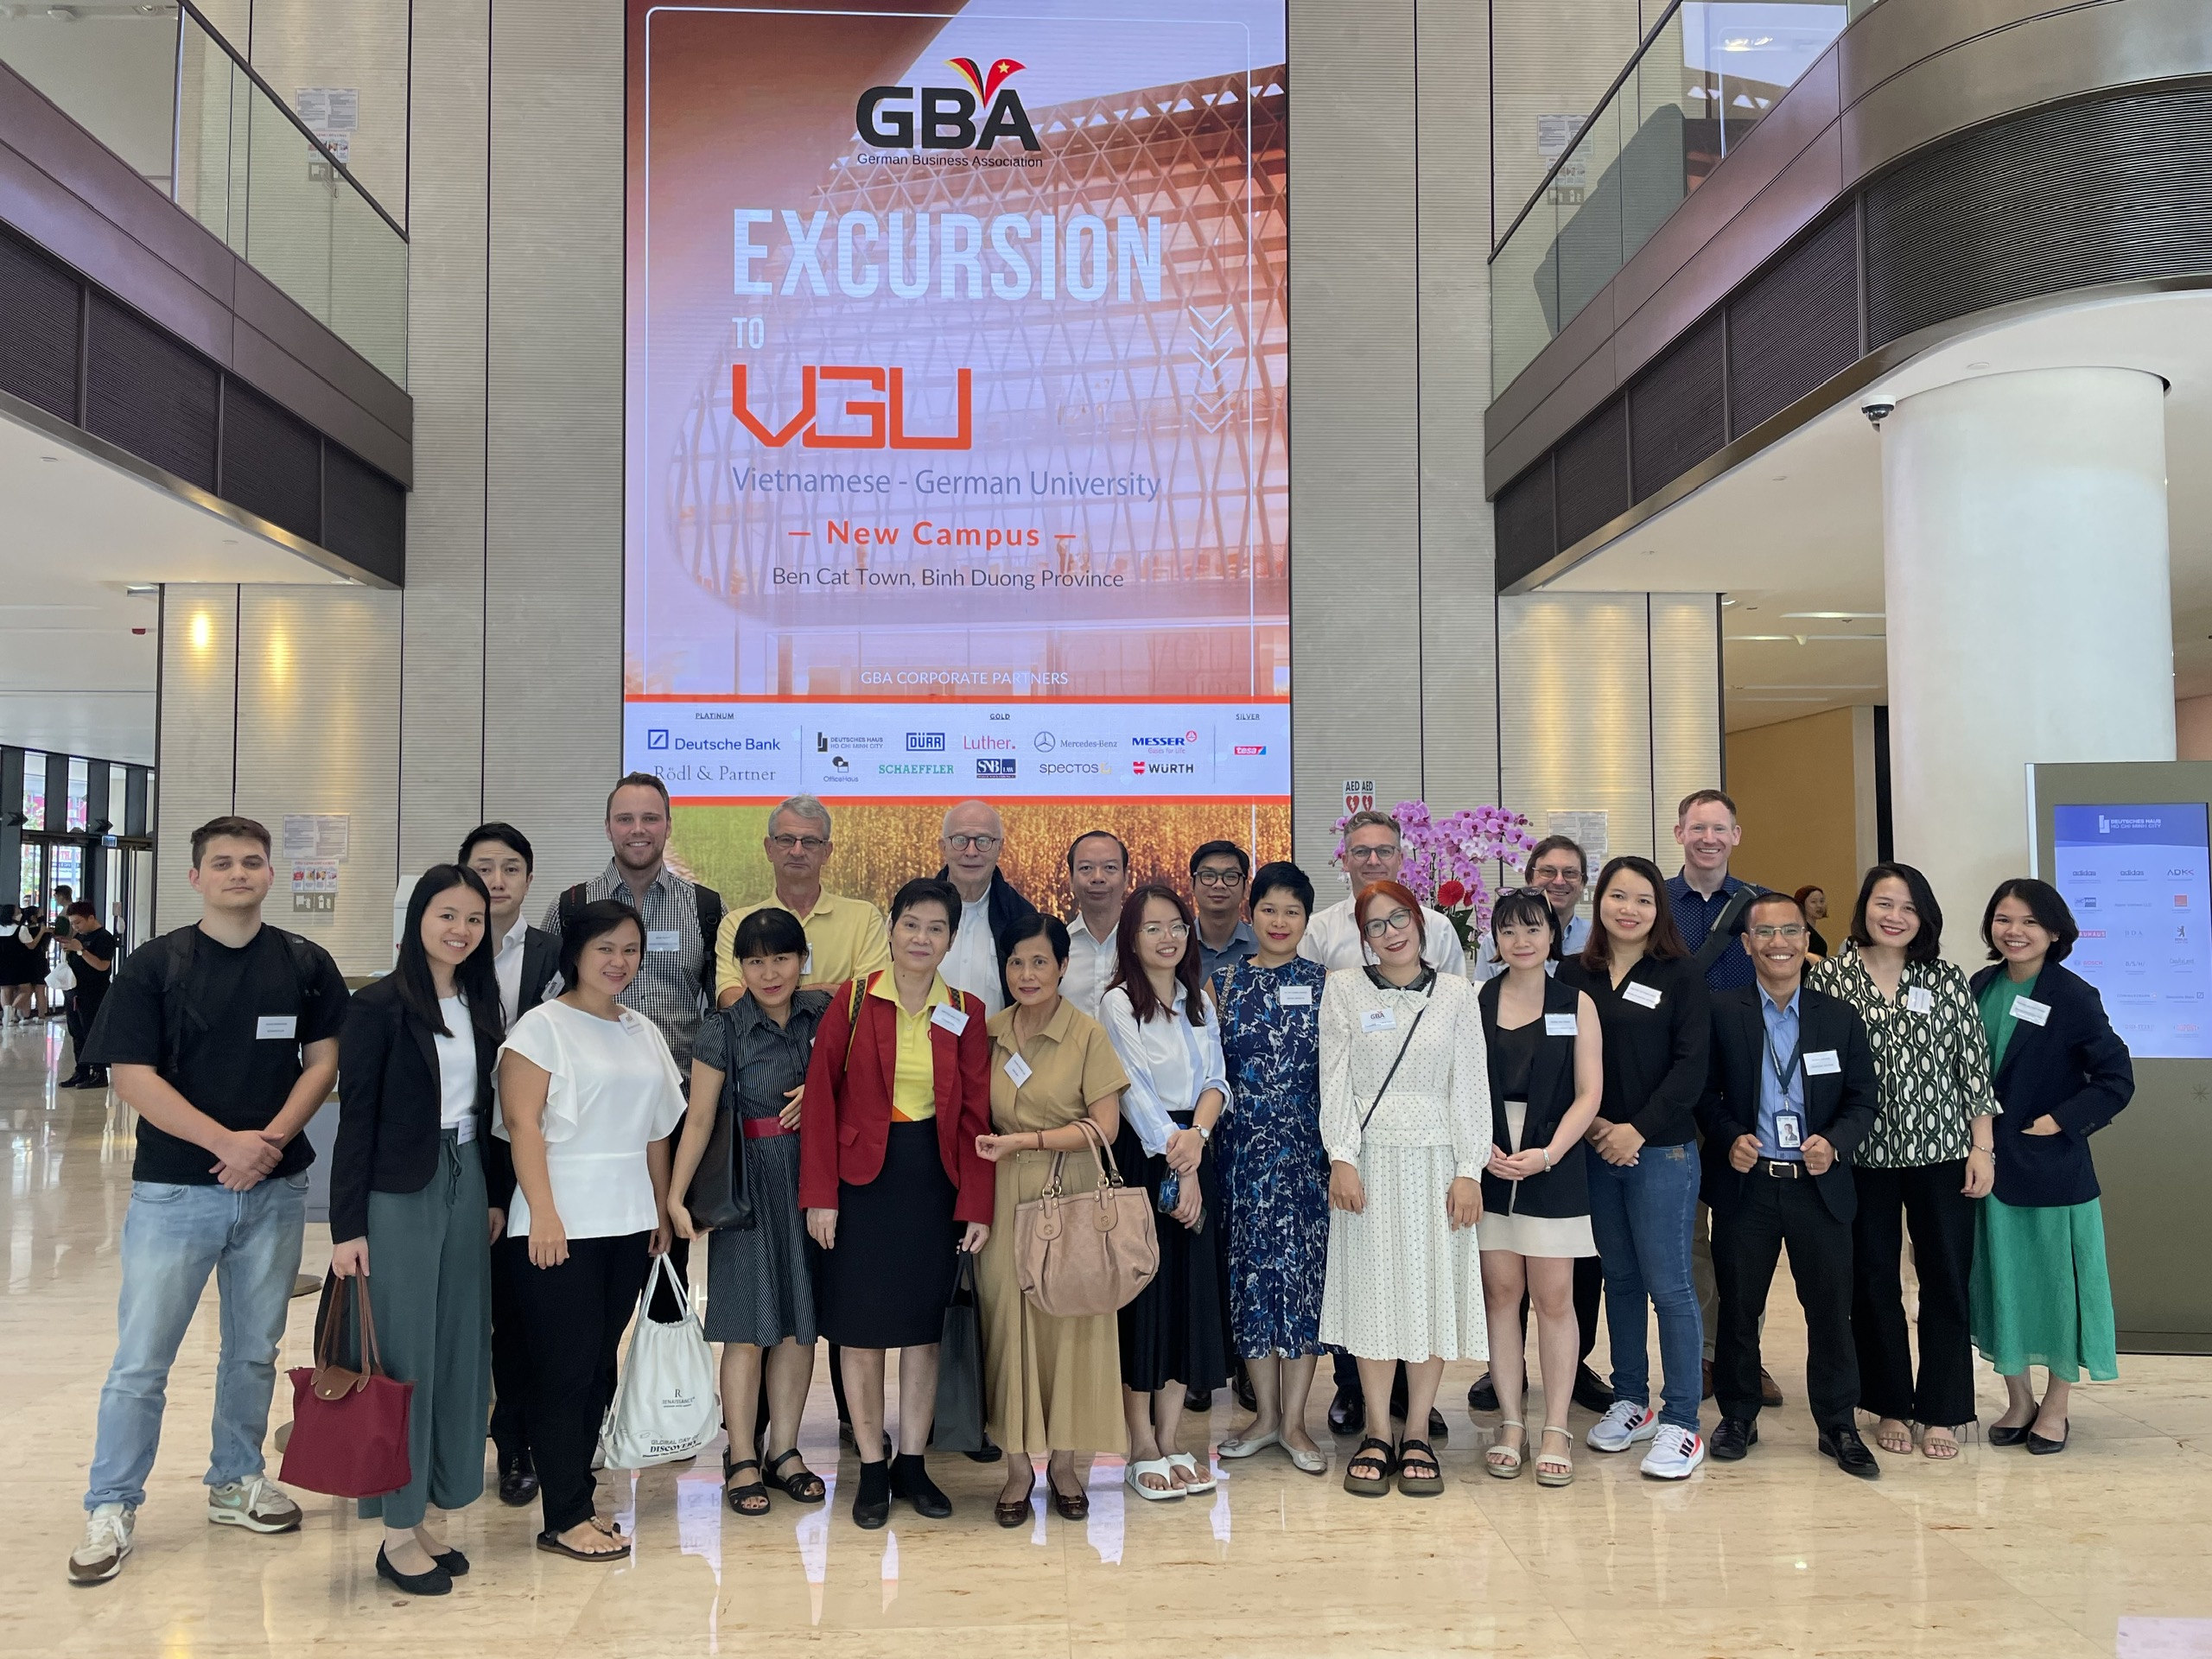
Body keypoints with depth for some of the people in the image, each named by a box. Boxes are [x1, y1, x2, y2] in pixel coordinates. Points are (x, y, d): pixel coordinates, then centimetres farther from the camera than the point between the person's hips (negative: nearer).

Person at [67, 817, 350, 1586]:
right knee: (140, 1357, 1)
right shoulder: (154, 966, -4)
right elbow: (133, 1076, -10)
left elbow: (323, 1059, 3)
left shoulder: (306, 965, 3)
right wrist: (227, 1142, -18)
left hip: (274, 1187, 3)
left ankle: (237, 1481, 30)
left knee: (254, 1348, 14)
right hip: (174, 1188, -2)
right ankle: (111, 1509, 16)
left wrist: (272, 1139, -13)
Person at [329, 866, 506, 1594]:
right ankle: (398, 1532, 12)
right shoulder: (380, 1006, -9)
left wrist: (495, 1197, 11)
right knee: (404, 1358, 0)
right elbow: (356, 1118, -10)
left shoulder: (481, 1005, 9)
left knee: (460, 1352, 9)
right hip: (398, 1195, -6)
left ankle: (433, 1515, 22)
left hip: (466, 1186, 6)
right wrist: (347, 1227, -12)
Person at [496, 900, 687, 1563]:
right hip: (560, 1227, -6)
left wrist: (662, 1211, 13)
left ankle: (576, 1494, 21)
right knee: (565, 1366, -2)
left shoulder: (645, 1032, 14)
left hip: (627, 1225, 6)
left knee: (599, 1364, 10)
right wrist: (543, 1212, -19)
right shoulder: (542, 1025, -4)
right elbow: (522, 1123, -12)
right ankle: (564, 1518, 5)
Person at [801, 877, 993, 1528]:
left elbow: (976, 1115, 1)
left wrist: (977, 1205, -5)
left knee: (923, 1327, 10)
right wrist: (820, 1194, -10)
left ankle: (912, 1463, 24)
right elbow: (821, 1097, -5)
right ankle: (871, 1470, 19)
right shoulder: (853, 1000, -4)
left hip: (934, 1182, 2)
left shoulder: (966, 1012, 1)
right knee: (862, 1329, 5)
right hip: (863, 1180, -2)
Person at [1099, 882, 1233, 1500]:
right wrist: (1177, 1167, -15)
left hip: (1197, 1153, 5)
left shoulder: (1200, 1001, 12)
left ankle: (1171, 1439, 15)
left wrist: (1198, 1134, -16)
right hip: (1142, 1156, -5)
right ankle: (1143, 1449, 7)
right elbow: (1137, 1094, -11)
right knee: (1143, 1293, -2)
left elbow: (1216, 1079, 3)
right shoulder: (1118, 1004, -5)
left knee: (1191, 1292, 6)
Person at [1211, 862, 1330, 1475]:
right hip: (1243, 1145, 1)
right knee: (1251, 1266, 5)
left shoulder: (1324, 981, 3)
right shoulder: (1225, 979, 5)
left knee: (1303, 1266, 0)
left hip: (1307, 1146, -1)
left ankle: (1294, 1421, 10)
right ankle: (1265, 1413, 18)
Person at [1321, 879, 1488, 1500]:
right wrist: (1341, 1158, -10)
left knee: (1434, 1292, 3)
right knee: (1373, 1291, 2)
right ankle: (1377, 1436, 12)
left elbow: (1470, 1085, 3)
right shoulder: (1343, 989, 4)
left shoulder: (1456, 993, 5)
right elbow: (1335, 1080, 0)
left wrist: (1469, 1170, -4)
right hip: (1369, 1160, -1)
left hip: (1436, 1161, 1)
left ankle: (1417, 1436, 14)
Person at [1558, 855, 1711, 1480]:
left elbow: (1691, 1066, -7)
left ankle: (1681, 1422, 8)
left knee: (1667, 1284, -1)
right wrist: (1591, 1124, -8)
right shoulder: (1574, 973, 6)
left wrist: (1638, 1129, -13)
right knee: (1619, 1279, 13)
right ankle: (1630, 1401, 26)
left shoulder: (1680, 976, -2)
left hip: (1661, 1151, -3)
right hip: (1594, 1150, 3)